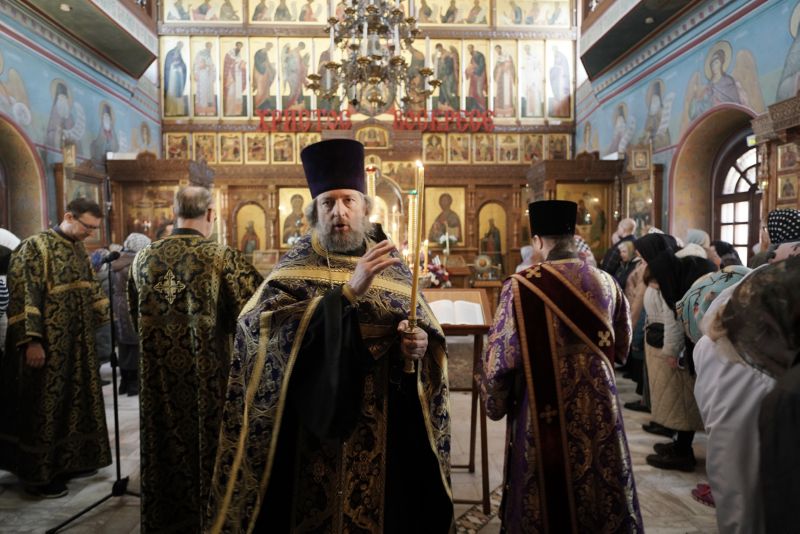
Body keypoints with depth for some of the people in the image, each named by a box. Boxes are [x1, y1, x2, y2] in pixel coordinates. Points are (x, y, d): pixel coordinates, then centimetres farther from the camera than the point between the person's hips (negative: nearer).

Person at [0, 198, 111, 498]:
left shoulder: (80, 250, 10)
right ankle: (38, 474, 16)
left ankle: (72, 460, 28)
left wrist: (110, 318, 18)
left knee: (76, 400, 14)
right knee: (45, 405, 2)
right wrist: (31, 340, -21)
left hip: (78, 343, 8)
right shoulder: (35, 247, -13)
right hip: (47, 345, -8)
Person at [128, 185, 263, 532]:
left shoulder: (142, 259, 0)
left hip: (159, 378, 5)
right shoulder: (223, 258, -16)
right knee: (206, 449, 11)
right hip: (209, 377, -4)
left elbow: (136, 317, 14)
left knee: (165, 452, 19)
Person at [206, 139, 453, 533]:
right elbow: (271, 328, -22)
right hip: (313, 423, -2)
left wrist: (423, 343, -17)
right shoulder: (296, 264, -5)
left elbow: (427, 327, 7)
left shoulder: (390, 262, 2)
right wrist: (349, 290, -28)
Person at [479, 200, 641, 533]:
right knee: (601, 492, 22)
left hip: (545, 408, -4)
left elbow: (501, 356, -14)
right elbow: (621, 347, 11)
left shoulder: (521, 286, -17)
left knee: (546, 497, 14)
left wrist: (495, 402, 3)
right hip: (598, 404, 4)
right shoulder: (606, 282, -1)